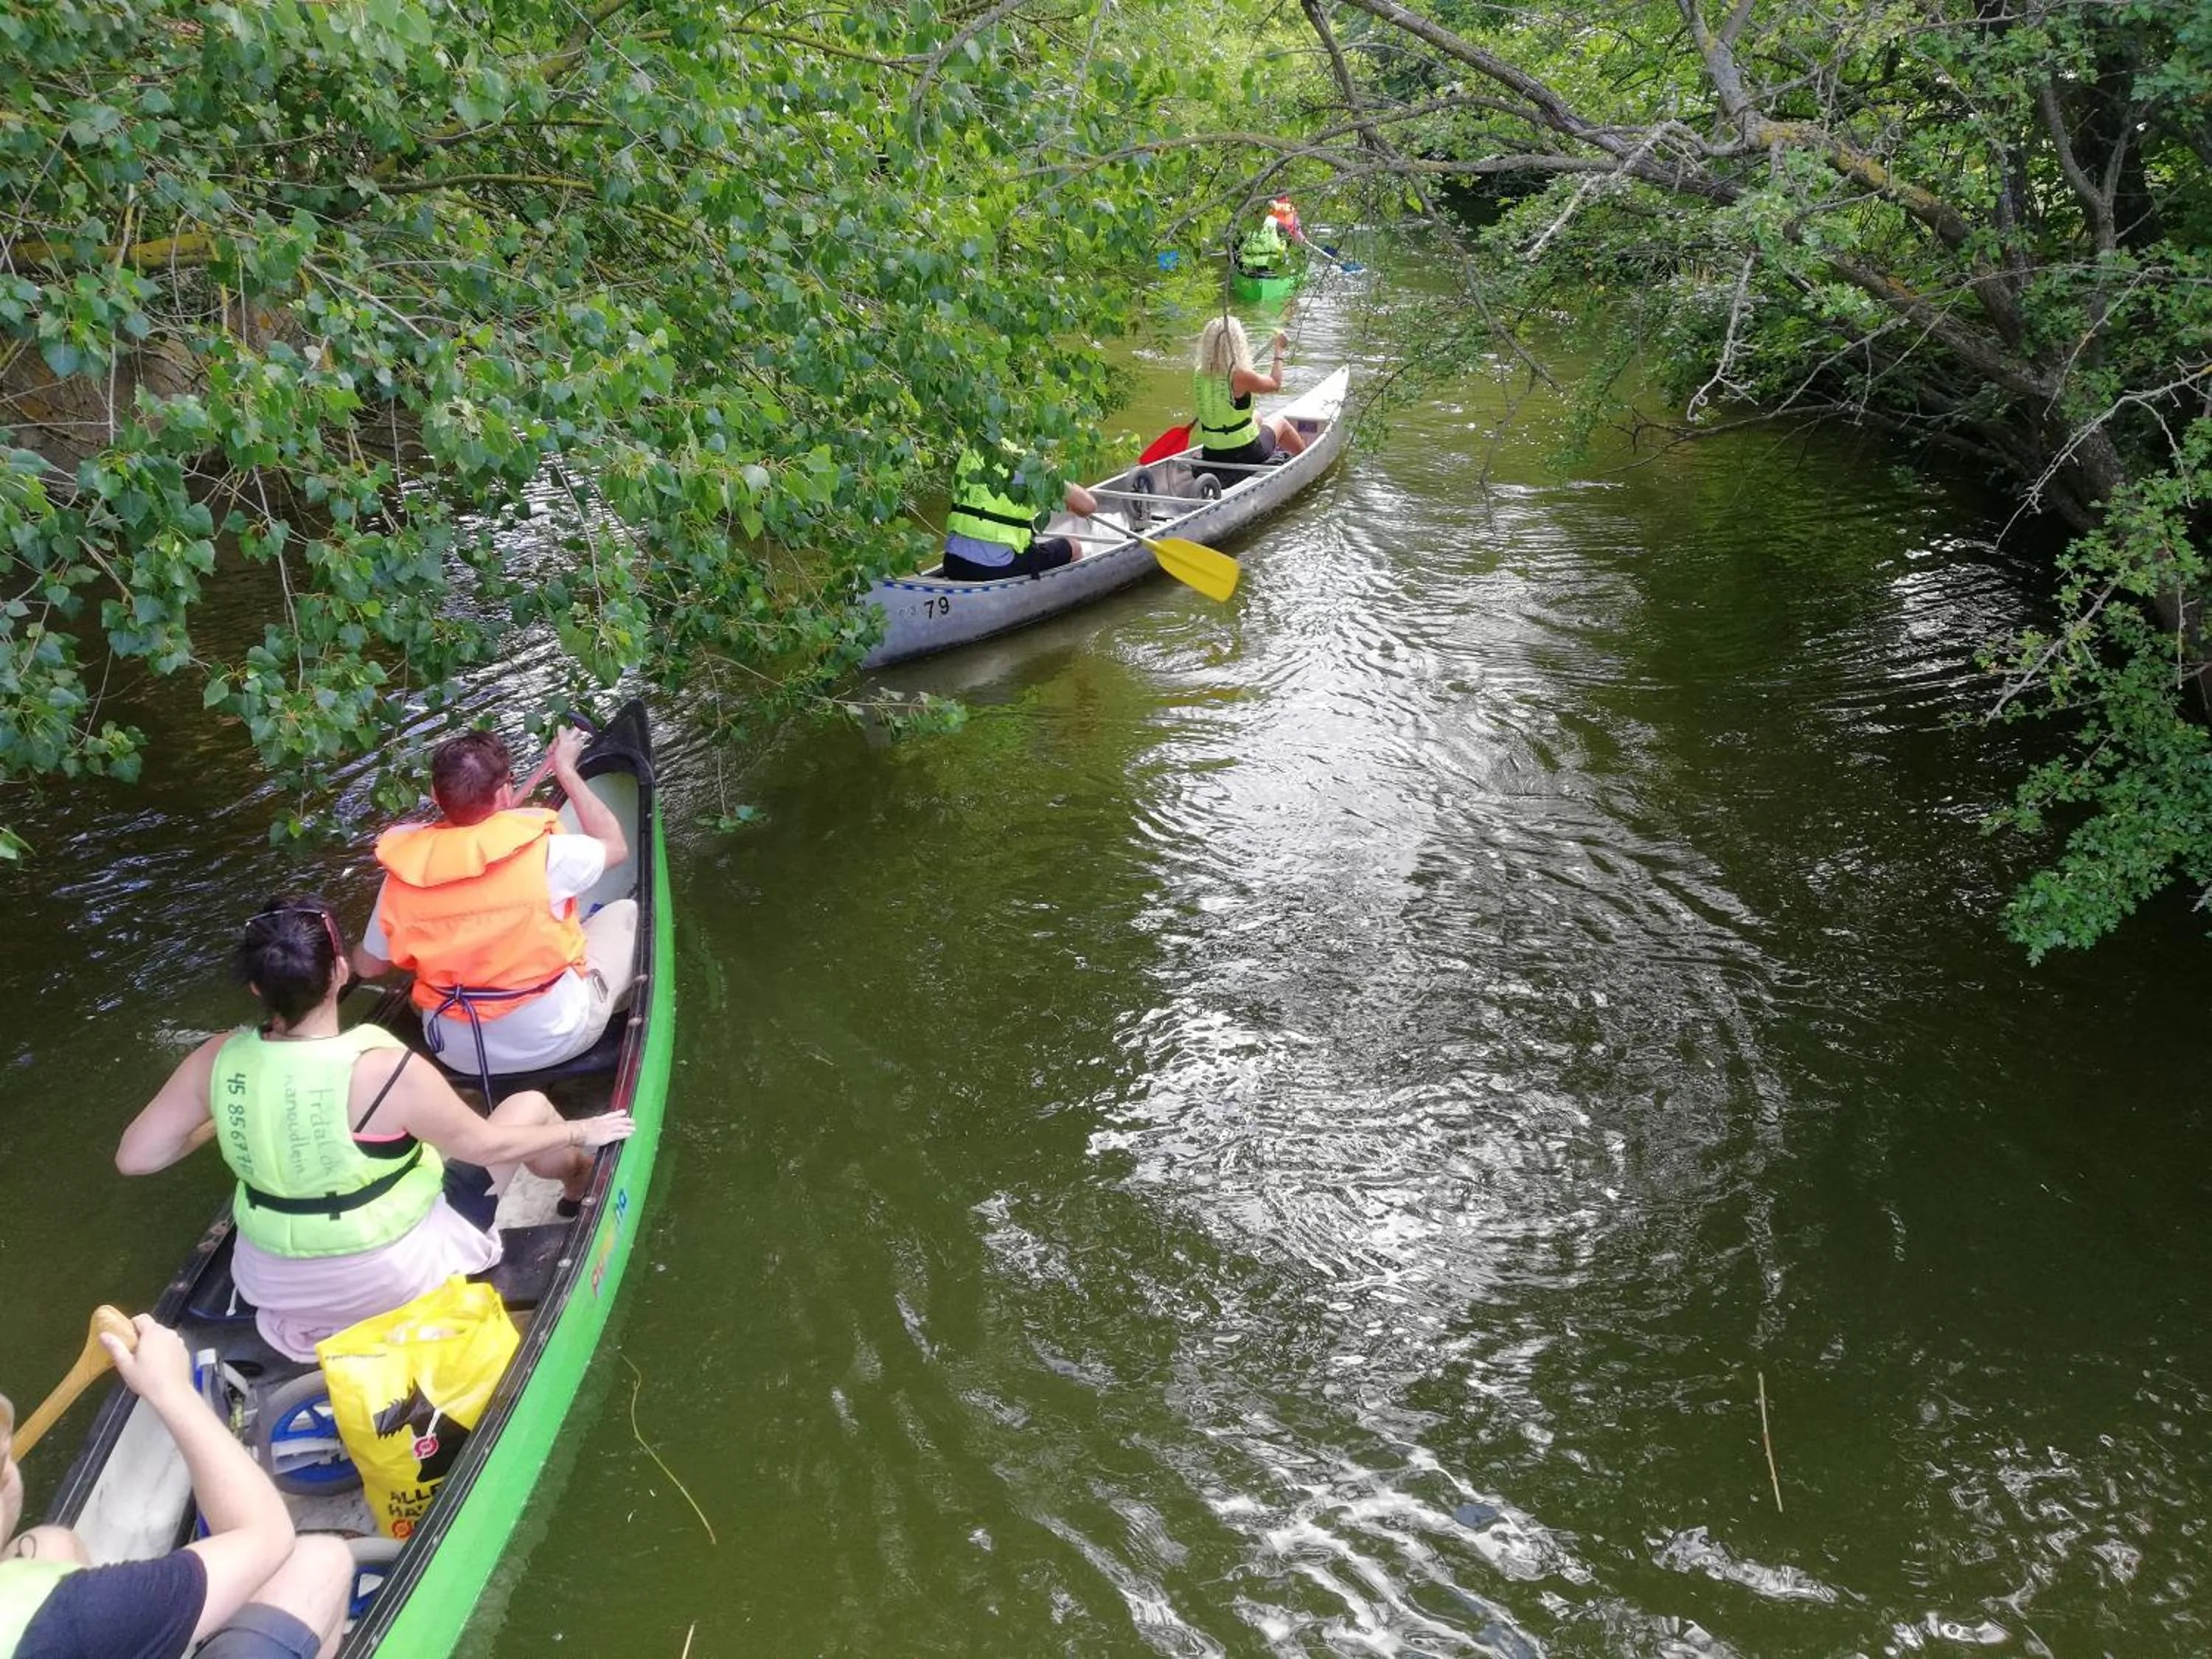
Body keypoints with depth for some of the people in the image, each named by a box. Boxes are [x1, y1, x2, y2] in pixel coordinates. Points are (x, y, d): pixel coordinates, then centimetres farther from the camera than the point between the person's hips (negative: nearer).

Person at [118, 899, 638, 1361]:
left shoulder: (217, 1060, -17)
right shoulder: (386, 1071, -30)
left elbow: (133, 1157, -7)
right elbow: (484, 1146, -16)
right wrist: (580, 1132, 0)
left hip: (271, 1286, 6)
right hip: (391, 1286, -5)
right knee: (530, 1107, 11)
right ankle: (583, 1177, 41)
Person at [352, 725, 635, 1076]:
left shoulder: (403, 877, -12)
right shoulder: (544, 854, -22)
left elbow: (367, 967, 2)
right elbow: (615, 845, -1)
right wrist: (564, 769, 6)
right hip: (554, 1042, -4)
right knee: (626, 912, 18)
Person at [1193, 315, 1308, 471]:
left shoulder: (1197, 373, -10)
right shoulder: (1240, 375, -24)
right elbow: (1275, 384, -6)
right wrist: (1279, 350, 9)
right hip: (1247, 455, -5)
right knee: (1279, 420, 26)